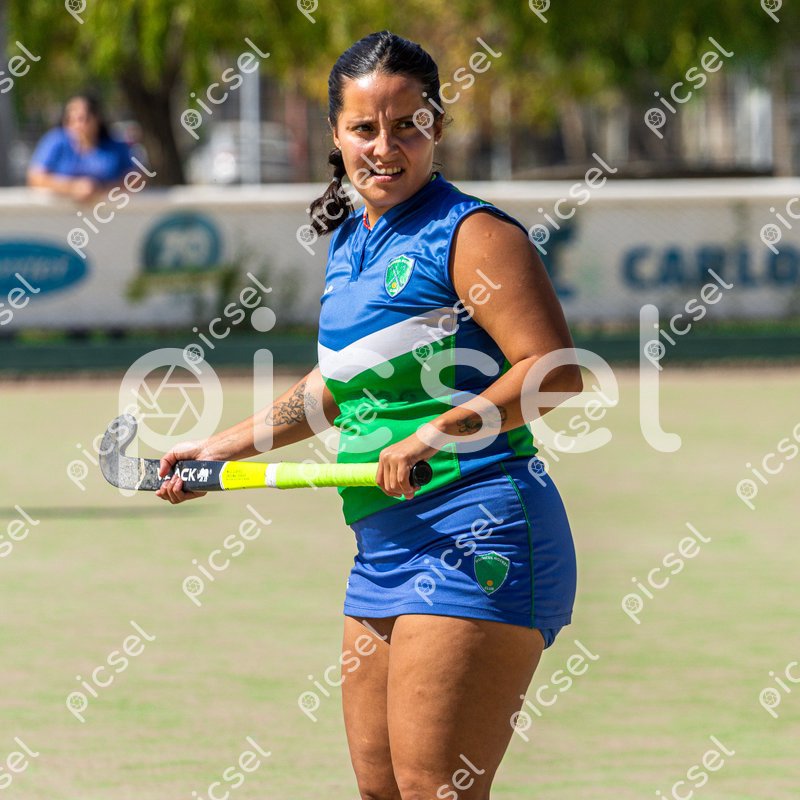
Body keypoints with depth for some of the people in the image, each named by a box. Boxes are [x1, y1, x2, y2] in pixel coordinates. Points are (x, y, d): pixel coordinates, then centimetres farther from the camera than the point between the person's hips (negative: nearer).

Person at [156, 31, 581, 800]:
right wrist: (222, 446, 30)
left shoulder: (472, 234, -9)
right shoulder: (350, 244, 16)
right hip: (384, 549, 9)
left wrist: (437, 433, -24)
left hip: (474, 540, -9)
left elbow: (555, 374, -18)